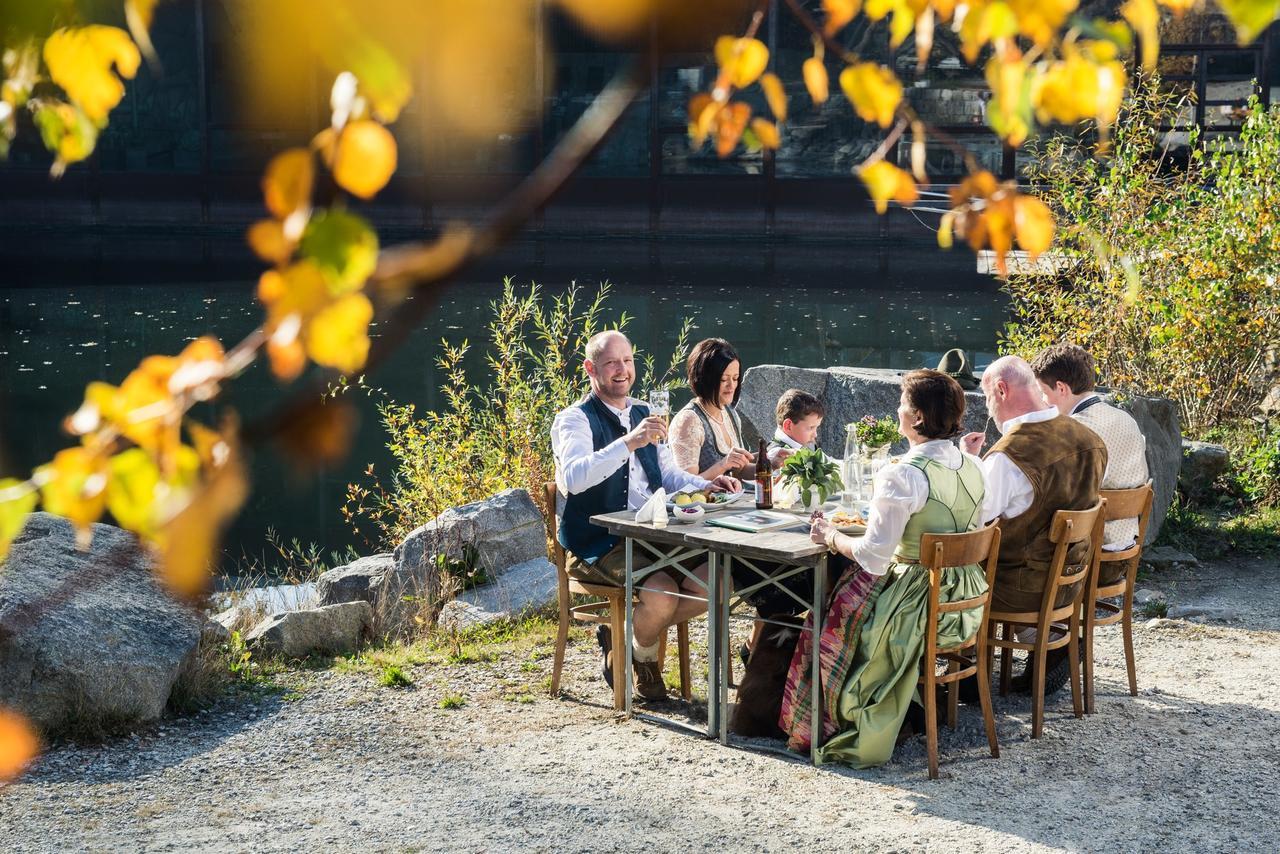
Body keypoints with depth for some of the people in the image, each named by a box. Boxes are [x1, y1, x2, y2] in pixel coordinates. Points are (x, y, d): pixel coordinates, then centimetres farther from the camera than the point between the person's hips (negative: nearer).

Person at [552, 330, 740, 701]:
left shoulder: (643, 414, 18)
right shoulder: (575, 420, -6)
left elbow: (668, 473, 23)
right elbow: (572, 477, -25)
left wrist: (706, 485, 3)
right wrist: (628, 443, -36)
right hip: (598, 543, -7)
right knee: (662, 594, -29)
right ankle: (644, 656, 6)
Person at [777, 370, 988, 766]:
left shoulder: (901, 476, -22)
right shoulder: (972, 467, 2)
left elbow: (873, 557, -23)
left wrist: (830, 536, -5)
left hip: (922, 603, -8)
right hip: (966, 597, 8)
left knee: (834, 612, 14)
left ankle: (837, 725, 29)